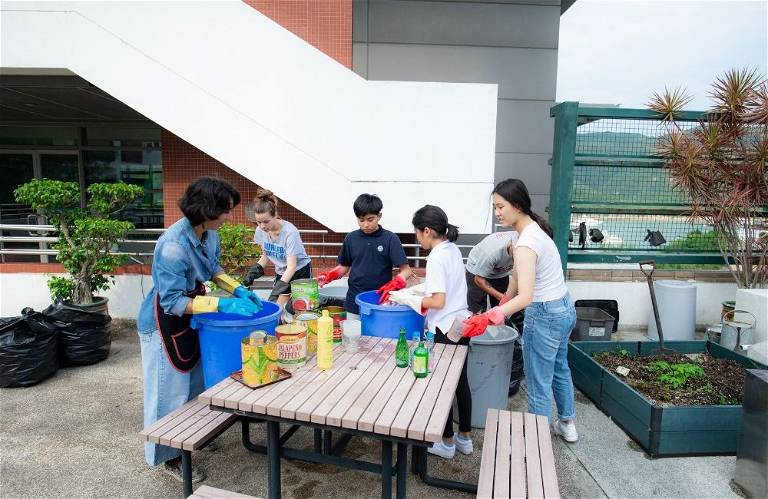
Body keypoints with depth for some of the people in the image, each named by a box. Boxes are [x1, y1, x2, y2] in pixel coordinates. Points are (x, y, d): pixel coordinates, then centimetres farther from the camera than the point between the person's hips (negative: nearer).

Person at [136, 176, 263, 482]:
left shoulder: (209, 232, -10)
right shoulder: (173, 246, -34)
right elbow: (172, 301, -30)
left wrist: (238, 290, -4)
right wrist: (222, 305, -34)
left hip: (190, 316, 8)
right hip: (165, 323, -8)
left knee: (195, 381, 22)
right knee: (170, 390, 7)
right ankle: (170, 458, 26)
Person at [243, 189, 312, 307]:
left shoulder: (289, 232, -28)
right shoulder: (260, 231, -10)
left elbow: (292, 266, -30)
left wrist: (277, 291, -38)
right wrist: (254, 271, -7)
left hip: (300, 271, -5)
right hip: (281, 272, 5)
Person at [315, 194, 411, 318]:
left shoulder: (390, 238, -7)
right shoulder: (351, 238, 3)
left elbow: (405, 269, -8)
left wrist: (394, 284, -27)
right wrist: (329, 276, -5)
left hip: (380, 303, -3)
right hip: (354, 304, 3)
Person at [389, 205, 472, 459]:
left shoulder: (437, 258, -20)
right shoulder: (453, 250, 6)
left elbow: (438, 301, -23)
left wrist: (406, 299, -13)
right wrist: (409, 291, 12)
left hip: (444, 329, -9)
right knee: (460, 381, 18)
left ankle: (447, 443, 24)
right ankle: (464, 438, 33)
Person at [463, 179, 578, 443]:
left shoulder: (526, 243, -26)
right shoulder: (536, 228, 4)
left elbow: (525, 297, -35)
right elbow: (518, 276, 12)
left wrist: (490, 317, -46)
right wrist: (502, 307, 19)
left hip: (545, 316, -11)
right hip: (564, 309, 11)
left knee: (538, 385, 5)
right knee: (559, 369, 29)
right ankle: (566, 424, 51)